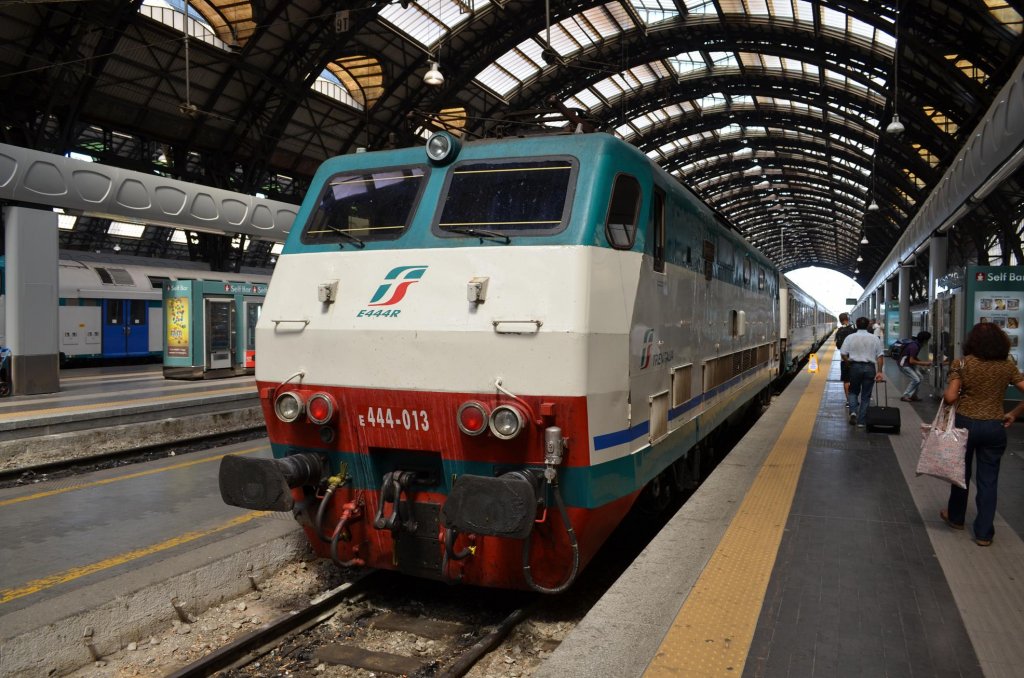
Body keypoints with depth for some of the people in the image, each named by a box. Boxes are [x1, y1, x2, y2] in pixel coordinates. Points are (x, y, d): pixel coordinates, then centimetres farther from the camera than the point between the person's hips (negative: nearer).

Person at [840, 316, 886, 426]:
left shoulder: (850, 338, -1)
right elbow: (880, 356, -1)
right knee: (866, 395, 8)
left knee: (853, 392, 17)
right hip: (870, 368, 0)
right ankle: (861, 421, 9)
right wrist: (879, 371, -1)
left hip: (855, 367, 0)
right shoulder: (875, 338, 2)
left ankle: (853, 411, -7)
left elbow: (844, 354, -4)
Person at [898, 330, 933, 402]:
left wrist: (924, 362, 4)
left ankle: (913, 395, 15)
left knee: (919, 377, 8)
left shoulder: (916, 344, 4)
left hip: (909, 364, 10)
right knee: (916, 379, -11)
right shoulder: (914, 346, -26)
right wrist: (923, 363, -18)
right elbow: (911, 361, -27)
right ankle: (905, 396, -3)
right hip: (904, 365, -10)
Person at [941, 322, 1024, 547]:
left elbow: (950, 397, -15)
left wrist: (944, 393, 7)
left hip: (965, 423, -1)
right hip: (994, 427, 1)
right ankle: (983, 533, 12)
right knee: (988, 480, 8)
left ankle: (956, 517, 35)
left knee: (961, 472, 18)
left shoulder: (963, 364, -9)